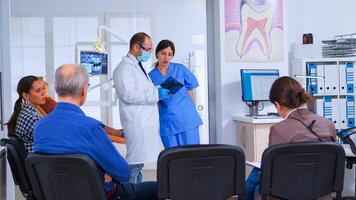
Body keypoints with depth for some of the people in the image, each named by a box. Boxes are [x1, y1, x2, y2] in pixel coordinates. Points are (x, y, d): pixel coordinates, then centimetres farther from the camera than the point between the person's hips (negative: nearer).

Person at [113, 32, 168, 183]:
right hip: (137, 124, -9)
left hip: (146, 123, 10)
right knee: (135, 162, -11)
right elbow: (128, 94, -21)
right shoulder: (124, 68, -10)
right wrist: (157, 93, -19)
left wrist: (160, 90, 14)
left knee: (139, 161, 10)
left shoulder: (138, 67, 22)